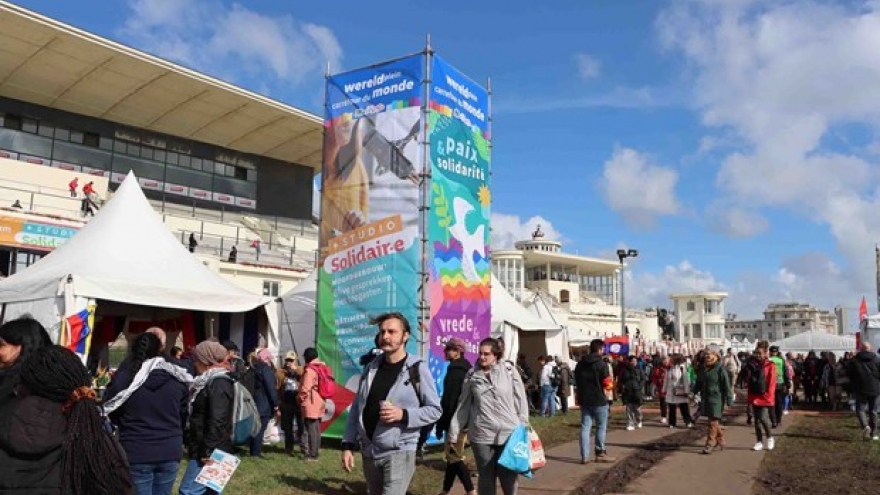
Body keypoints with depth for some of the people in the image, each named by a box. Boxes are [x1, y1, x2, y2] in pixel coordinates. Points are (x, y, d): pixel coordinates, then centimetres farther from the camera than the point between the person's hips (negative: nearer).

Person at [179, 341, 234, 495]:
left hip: (211, 453, -10)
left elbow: (217, 422, -23)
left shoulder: (218, 384, -16)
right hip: (204, 450, 10)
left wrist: (208, 452, -23)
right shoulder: (211, 382, 16)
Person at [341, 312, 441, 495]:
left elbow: (434, 410, -5)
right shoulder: (371, 368, 5)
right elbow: (356, 409, 11)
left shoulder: (417, 369, -8)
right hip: (369, 452, 5)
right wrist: (348, 445, 5)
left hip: (399, 452, -5)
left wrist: (403, 414, -20)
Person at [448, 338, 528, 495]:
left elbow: (521, 400, 3)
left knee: (509, 476, 4)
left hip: (509, 434, -1)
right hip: (481, 435, 1)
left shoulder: (509, 371, 0)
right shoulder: (472, 375, 4)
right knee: (486, 478, 8)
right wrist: (453, 433, 8)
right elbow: (463, 405, 8)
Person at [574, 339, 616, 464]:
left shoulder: (580, 364, 9)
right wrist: (611, 382, 6)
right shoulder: (601, 364, -12)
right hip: (599, 400, -5)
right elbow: (607, 384, -13)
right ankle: (600, 453, 14)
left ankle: (584, 456, 3)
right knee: (601, 427, 8)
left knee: (585, 427, 5)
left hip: (584, 400, 5)